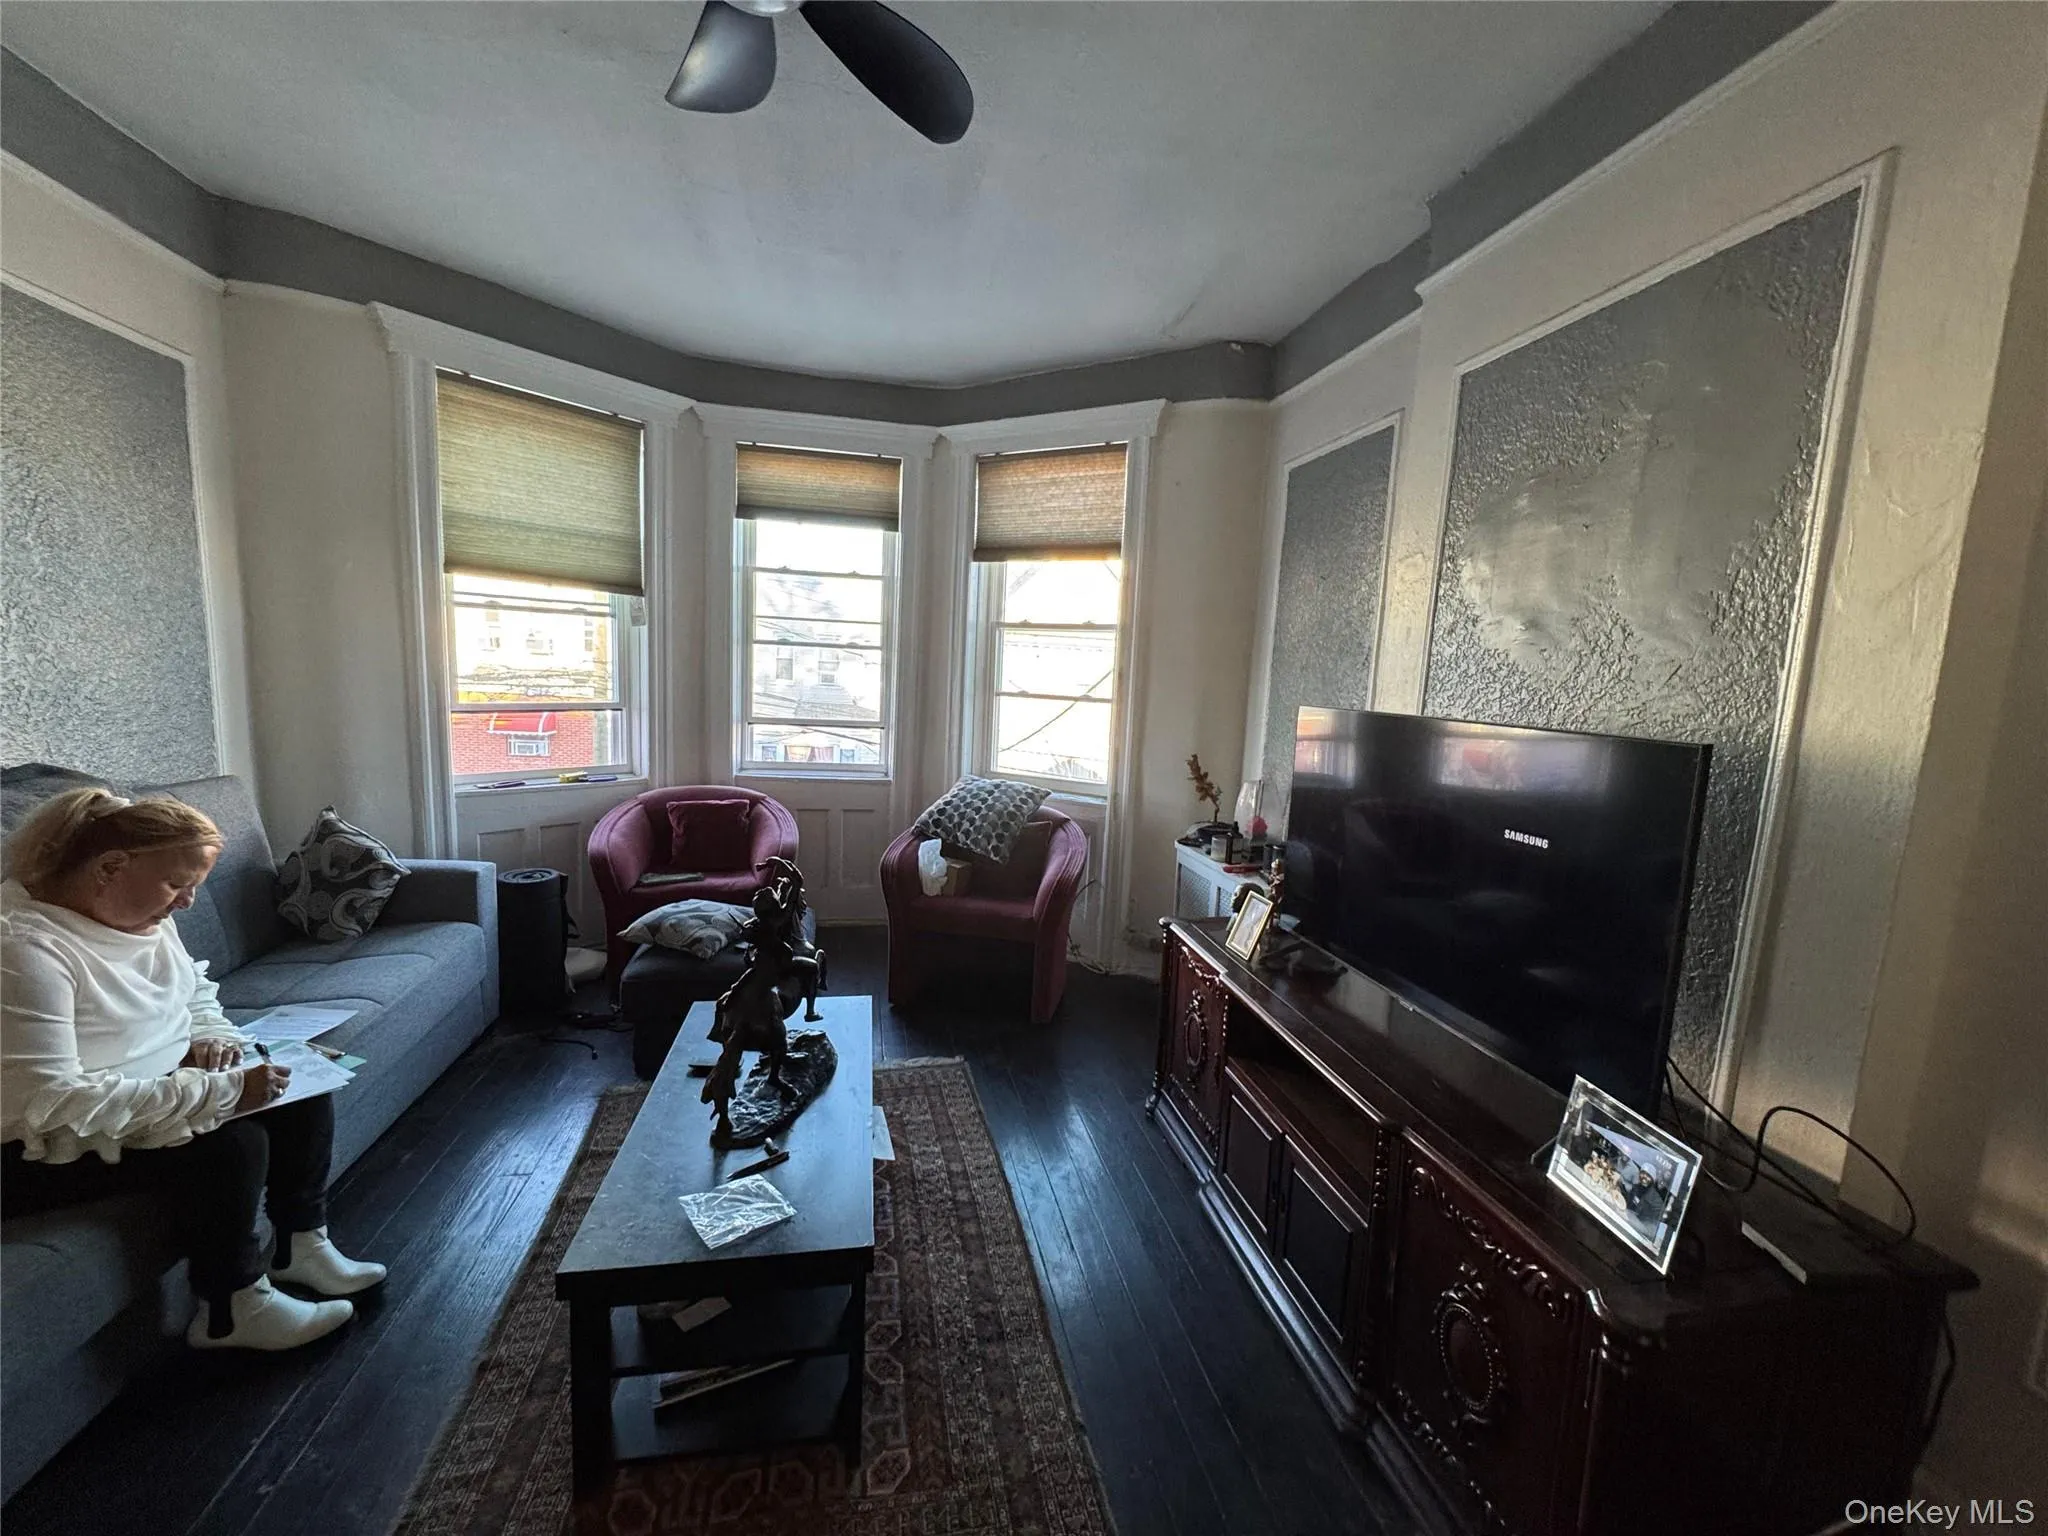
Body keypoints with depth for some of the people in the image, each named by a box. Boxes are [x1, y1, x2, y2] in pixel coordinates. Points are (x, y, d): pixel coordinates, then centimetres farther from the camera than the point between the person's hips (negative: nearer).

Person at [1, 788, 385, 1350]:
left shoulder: (143, 915, -1)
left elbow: (196, 988, 17)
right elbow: (52, 1103, -31)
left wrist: (212, 1036, -4)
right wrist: (220, 1090, -31)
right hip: (51, 1151, -9)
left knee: (302, 1091, -1)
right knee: (231, 1145, -26)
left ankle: (301, 1246, 15)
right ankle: (232, 1312, -2)